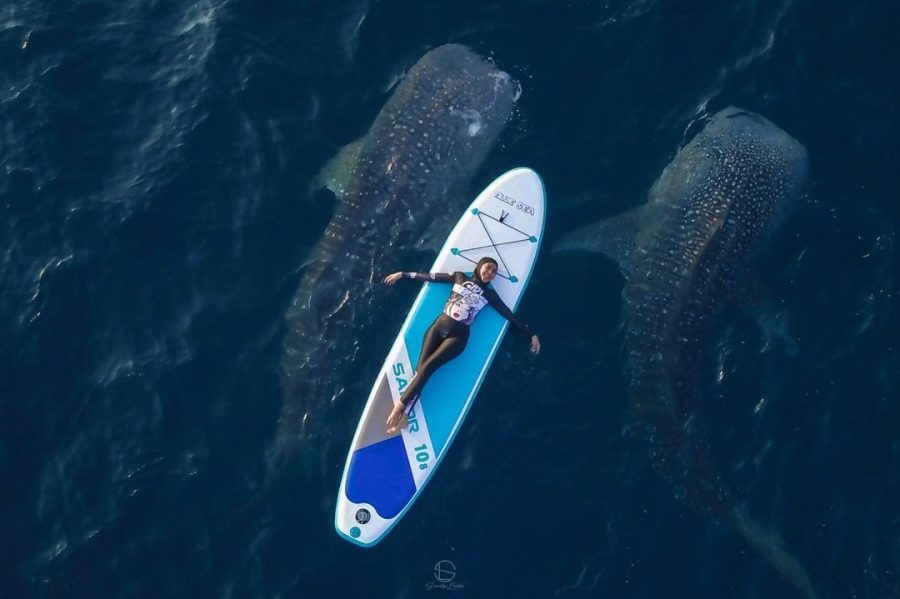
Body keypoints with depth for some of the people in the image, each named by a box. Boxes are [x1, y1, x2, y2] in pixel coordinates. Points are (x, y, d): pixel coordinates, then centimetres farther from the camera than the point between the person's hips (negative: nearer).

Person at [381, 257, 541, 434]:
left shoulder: (490, 294, 12)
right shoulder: (460, 277, 14)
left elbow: (511, 316, 13)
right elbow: (430, 276, 15)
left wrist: (531, 333, 12)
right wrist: (403, 274, 16)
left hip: (458, 335, -1)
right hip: (439, 325, 1)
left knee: (428, 366, -21)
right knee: (420, 367, -16)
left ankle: (400, 408, -20)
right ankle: (401, 416, -21)